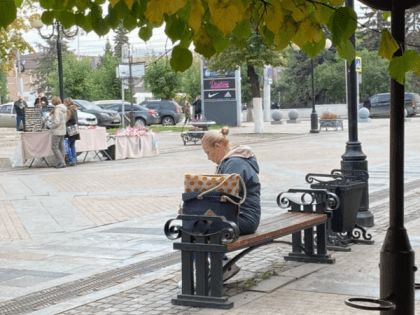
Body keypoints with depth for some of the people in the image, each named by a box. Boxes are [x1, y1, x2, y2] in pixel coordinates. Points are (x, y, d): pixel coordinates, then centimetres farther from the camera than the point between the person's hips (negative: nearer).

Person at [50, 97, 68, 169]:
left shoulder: (57, 110, -17)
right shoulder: (64, 110, 10)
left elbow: (56, 122, -23)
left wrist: (52, 126, -6)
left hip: (57, 131, -9)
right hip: (63, 130, 9)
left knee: (54, 147, -6)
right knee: (61, 147, 10)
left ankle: (62, 162, -11)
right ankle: (61, 163, 13)